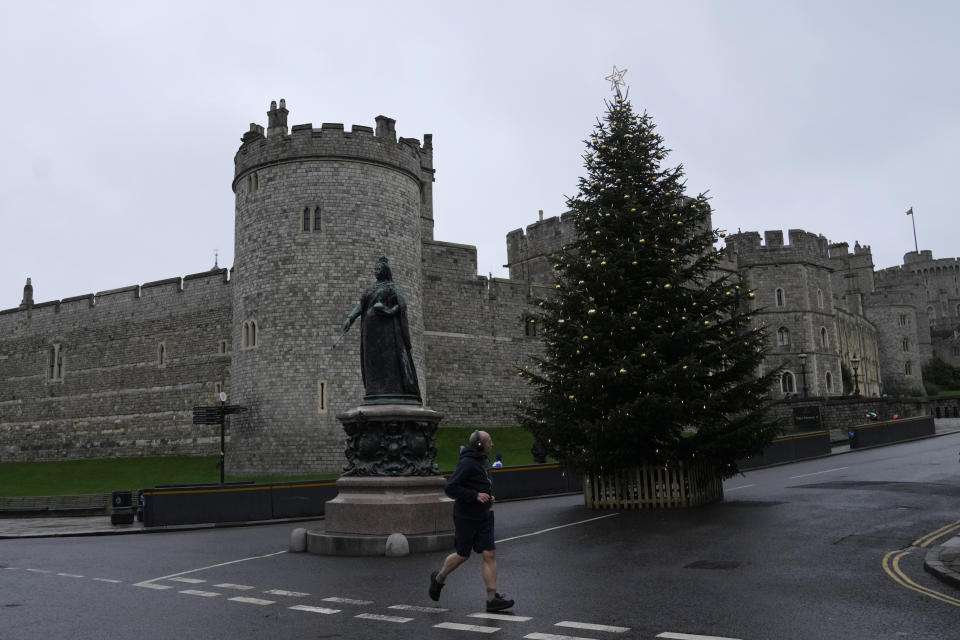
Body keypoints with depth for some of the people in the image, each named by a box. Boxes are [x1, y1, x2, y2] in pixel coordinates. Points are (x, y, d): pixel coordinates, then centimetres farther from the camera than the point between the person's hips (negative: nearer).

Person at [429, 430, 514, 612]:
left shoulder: (481, 461, 12)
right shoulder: (467, 462, -17)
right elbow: (451, 488, -23)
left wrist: (488, 496, 10)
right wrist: (476, 495, -24)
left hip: (483, 517, 8)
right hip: (466, 517, -8)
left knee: (489, 555, -1)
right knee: (462, 555, 7)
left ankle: (492, 599, 0)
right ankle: (439, 578, 33)